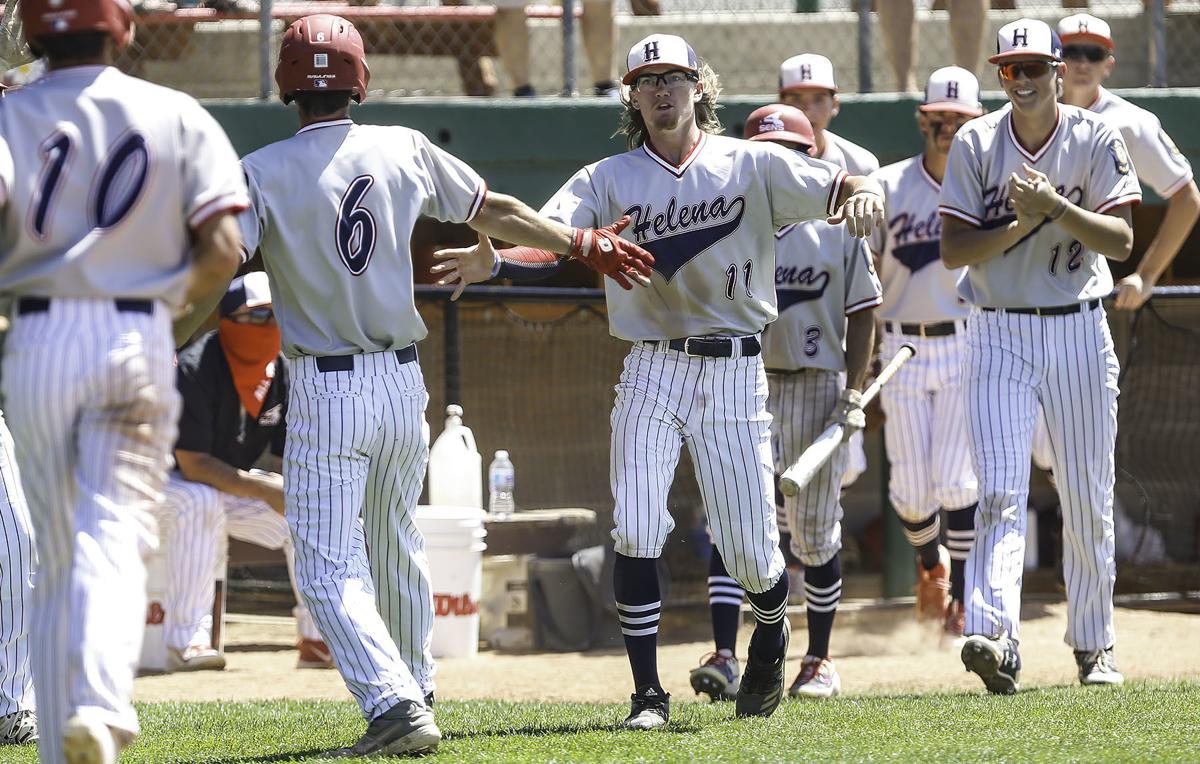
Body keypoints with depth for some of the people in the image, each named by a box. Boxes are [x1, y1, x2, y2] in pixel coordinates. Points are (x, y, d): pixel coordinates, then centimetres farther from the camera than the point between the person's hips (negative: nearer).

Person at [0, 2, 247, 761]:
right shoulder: (178, 117, 5)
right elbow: (222, 249, -3)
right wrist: (182, 327, 12)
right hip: (138, 339, -1)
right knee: (114, 533, -7)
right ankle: (99, 703, -31)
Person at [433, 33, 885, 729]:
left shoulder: (752, 166, 2)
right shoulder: (610, 179, 4)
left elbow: (852, 187, -7)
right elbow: (549, 240, -10)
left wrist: (861, 196, -32)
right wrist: (492, 261, -32)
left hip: (735, 372, -1)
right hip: (652, 370, 1)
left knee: (749, 551, 1)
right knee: (636, 535, -12)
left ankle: (773, 632, 35)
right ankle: (649, 694, -2)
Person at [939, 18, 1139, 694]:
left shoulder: (1098, 139, -2)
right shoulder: (975, 145, 0)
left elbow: (1121, 240, -11)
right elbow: (954, 250, -5)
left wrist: (1055, 205, -23)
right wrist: (1023, 221, -17)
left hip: (1080, 333, 1)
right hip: (999, 337, -1)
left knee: (1088, 499, 7)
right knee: (1002, 492, -14)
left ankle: (1094, 645, 21)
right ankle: (995, 636, -28)